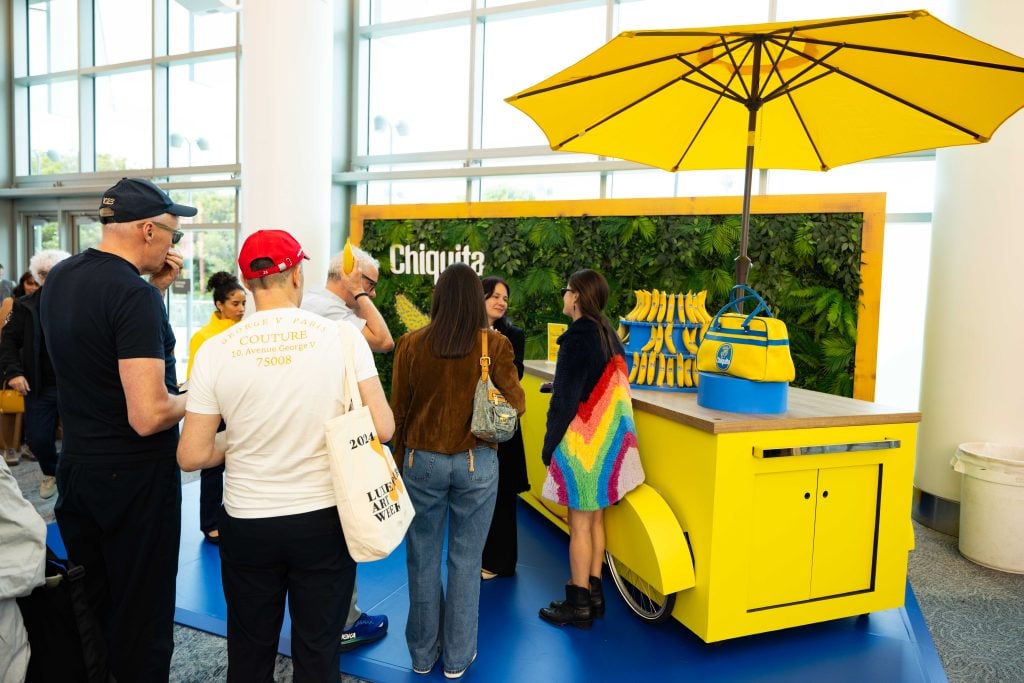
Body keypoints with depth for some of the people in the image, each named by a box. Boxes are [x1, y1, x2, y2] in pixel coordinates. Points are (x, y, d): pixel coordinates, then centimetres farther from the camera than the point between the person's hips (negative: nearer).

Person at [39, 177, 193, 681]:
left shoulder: (59, 278, 3)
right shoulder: (134, 294, -23)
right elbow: (148, 416, -28)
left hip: (77, 468, 8)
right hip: (135, 477, -8)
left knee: (89, 611, 23)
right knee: (141, 619, 8)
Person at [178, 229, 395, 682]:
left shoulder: (215, 351, -9)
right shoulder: (343, 337, -12)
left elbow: (192, 456, -6)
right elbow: (383, 428, -11)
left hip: (246, 525, 1)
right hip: (324, 521, -1)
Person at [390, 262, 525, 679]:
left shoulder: (410, 344, -7)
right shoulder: (495, 345, -10)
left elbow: (398, 410, -1)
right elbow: (516, 404, -2)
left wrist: (400, 457, 14)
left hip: (422, 460, 1)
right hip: (476, 463, -1)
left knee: (423, 559, 16)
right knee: (466, 561, 13)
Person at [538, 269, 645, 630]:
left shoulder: (579, 336, -17)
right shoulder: (608, 334, 8)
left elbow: (566, 398, -17)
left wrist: (550, 443, -9)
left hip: (582, 441, -8)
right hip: (605, 439, 9)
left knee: (580, 523, 1)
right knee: (594, 519, 16)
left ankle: (578, 604, 11)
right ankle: (593, 593, 26)